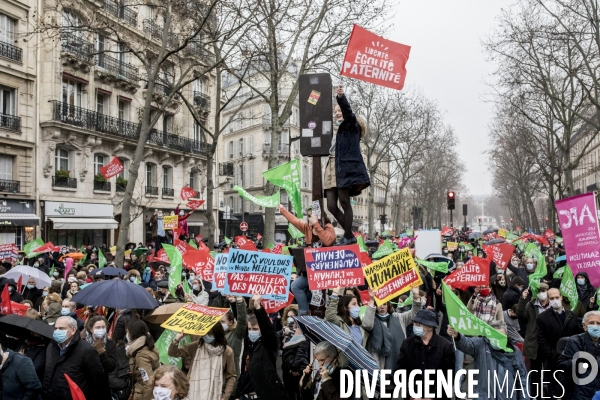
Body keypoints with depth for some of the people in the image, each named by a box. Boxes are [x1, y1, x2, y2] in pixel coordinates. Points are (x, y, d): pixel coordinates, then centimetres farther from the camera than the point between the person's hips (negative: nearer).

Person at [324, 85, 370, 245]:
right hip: (333, 167, 8)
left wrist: (341, 97, -33)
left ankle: (348, 236, -2)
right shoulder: (338, 129, 27)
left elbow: (348, 111, -17)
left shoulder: (351, 125, 5)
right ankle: (350, 235, 11)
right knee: (331, 205, 1)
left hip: (346, 167, -8)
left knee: (344, 202, -10)